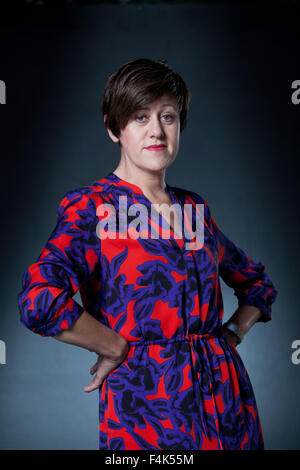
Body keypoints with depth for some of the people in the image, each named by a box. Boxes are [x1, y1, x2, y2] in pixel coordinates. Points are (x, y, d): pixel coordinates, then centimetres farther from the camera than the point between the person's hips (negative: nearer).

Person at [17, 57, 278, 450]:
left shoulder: (194, 207, 7)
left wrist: (233, 334, 5)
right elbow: (41, 301, -27)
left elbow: (257, 282, 21)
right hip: (145, 405, -5)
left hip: (227, 397, 5)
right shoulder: (91, 207, -9)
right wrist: (118, 348, -16)